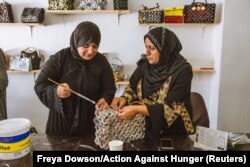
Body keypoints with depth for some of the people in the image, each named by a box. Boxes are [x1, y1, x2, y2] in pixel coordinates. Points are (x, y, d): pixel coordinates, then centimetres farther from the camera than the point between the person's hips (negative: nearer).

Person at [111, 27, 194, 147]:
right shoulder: (145, 64, -3)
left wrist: (137, 109, -26)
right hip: (146, 126, 3)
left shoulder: (182, 70, -15)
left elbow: (171, 108, -19)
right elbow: (132, 88, 9)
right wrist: (124, 98, -12)